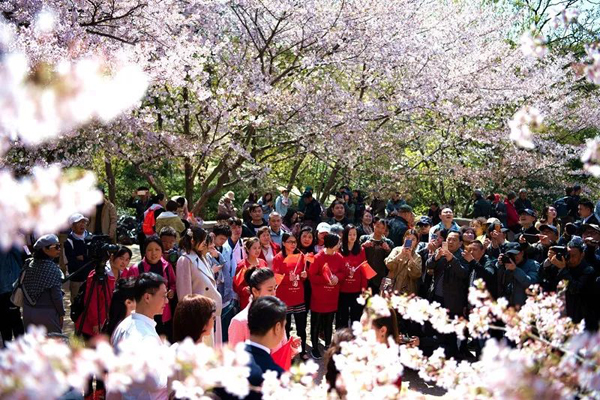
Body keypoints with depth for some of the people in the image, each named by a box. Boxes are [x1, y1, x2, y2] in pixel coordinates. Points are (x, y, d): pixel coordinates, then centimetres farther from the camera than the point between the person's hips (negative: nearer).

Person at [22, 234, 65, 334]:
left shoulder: (29, 264, 3)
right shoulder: (52, 268, -15)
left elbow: (24, 288, 8)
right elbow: (56, 294, -15)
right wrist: (61, 313, -5)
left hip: (28, 311, 6)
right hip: (47, 312, -6)